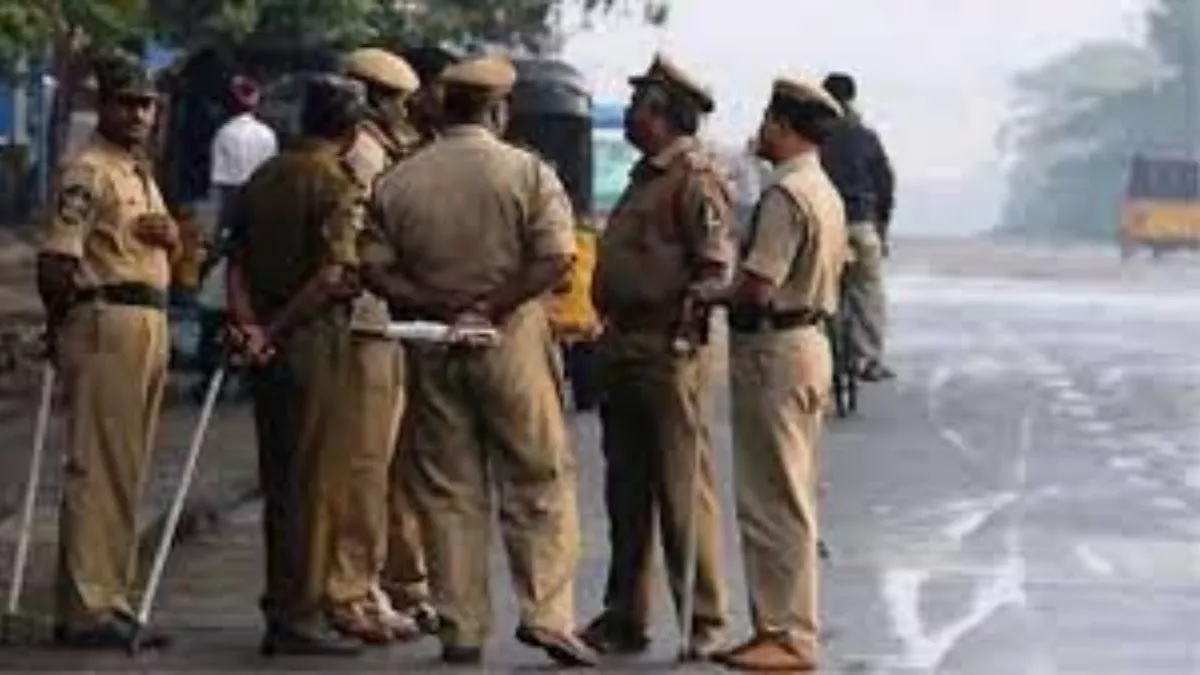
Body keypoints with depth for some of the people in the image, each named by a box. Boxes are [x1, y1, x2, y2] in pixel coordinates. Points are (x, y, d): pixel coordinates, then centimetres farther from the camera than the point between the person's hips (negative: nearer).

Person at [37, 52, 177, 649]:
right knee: (98, 469, -9)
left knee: (127, 471, 13)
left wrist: (170, 235, 5)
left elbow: (164, 253, 27)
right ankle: (87, 608, -9)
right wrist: (70, 319, -7)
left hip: (150, 325, 10)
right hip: (106, 324, -10)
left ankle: (111, 598, 19)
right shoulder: (88, 172, -10)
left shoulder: (141, 173, 19)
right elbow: (55, 261, -18)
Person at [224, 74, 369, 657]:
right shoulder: (337, 187, -11)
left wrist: (249, 325, -4)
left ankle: (282, 609, 20)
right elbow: (333, 277, -20)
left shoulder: (262, 179, 12)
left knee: (279, 480, 14)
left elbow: (237, 263, 8)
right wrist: (276, 330, -12)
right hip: (315, 344, -7)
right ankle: (300, 614, 0)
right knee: (312, 483, -1)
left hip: (272, 348, 7)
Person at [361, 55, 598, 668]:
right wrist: (491, 306, -12)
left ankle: (460, 628, 8)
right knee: (538, 480, 4)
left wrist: (438, 306, -7)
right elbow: (555, 258, -15)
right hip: (511, 341, -3)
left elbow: (375, 269, -2)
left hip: (431, 344, 3)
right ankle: (546, 613, -5)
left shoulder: (397, 181, 4)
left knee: (447, 490, 8)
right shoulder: (527, 173, -5)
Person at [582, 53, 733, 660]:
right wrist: (612, 335, 18)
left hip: (671, 351, -10)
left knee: (683, 492, -5)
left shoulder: (695, 179, -11)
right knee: (626, 492, 13)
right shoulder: (645, 176, 19)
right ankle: (624, 618, 20)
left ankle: (705, 620, 1)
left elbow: (714, 271, -18)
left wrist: (684, 326, -24)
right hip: (624, 349, 10)